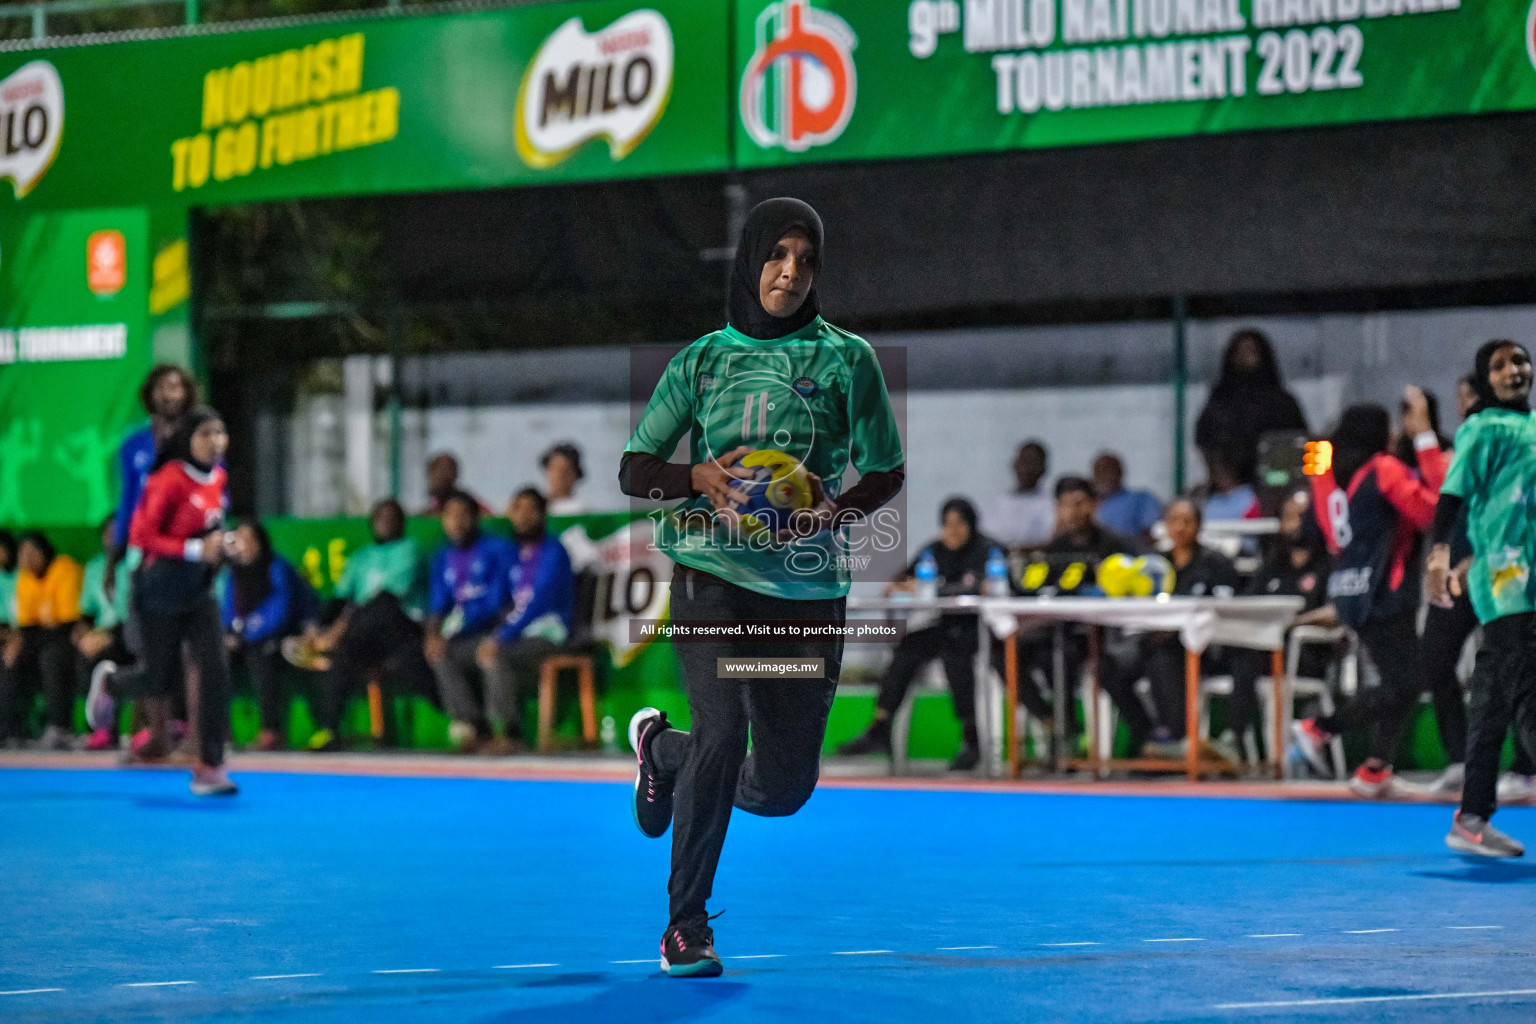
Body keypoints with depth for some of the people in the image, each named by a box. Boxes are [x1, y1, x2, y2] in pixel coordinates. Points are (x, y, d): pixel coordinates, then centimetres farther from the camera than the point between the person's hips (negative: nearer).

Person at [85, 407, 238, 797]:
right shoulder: (170, 480, -19)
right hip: (161, 592, -6)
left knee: (215, 671, -9)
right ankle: (109, 681, 41)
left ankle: (209, 768, -5)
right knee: (160, 681, 6)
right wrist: (195, 550, -26)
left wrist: (219, 545, 2)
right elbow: (142, 536, -20)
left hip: (199, 592, 6)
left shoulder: (217, 478, 3)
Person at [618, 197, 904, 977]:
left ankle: (662, 748, 36)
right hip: (713, 574, -1)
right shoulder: (705, 359, 5)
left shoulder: (845, 359, 3)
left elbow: (887, 473, 6)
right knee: (724, 733, -20)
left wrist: (835, 509, -15)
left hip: (809, 585, 1)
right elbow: (634, 471, 8)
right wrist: (703, 479, -13)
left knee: (783, 786, 4)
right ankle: (686, 920, -2)